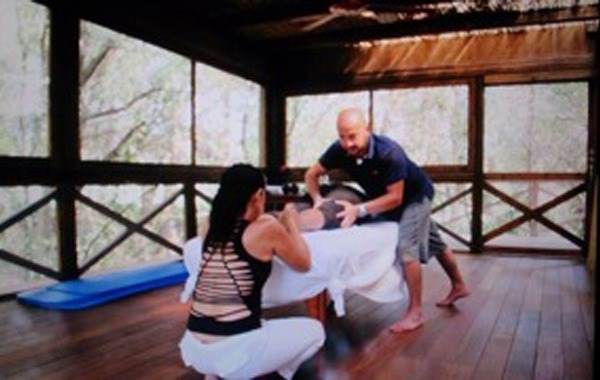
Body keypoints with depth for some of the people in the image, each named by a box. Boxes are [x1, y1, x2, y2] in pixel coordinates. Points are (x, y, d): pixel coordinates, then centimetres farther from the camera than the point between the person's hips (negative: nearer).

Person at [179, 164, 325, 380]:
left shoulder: (214, 229, 7)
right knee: (314, 331, 17)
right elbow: (303, 264, 7)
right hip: (232, 350, -6)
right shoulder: (266, 227, -9)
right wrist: (291, 224, 18)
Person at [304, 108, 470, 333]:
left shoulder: (389, 152, -39)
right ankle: (458, 287, 38)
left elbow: (395, 198, -35)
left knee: (407, 247, -19)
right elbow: (311, 175, -13)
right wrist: (317, 198, -31)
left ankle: (415, 312, -6)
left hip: (414, 196, -6)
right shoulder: (339, 150, -24)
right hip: (386, 198, 6)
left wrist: (360, 210, -43)